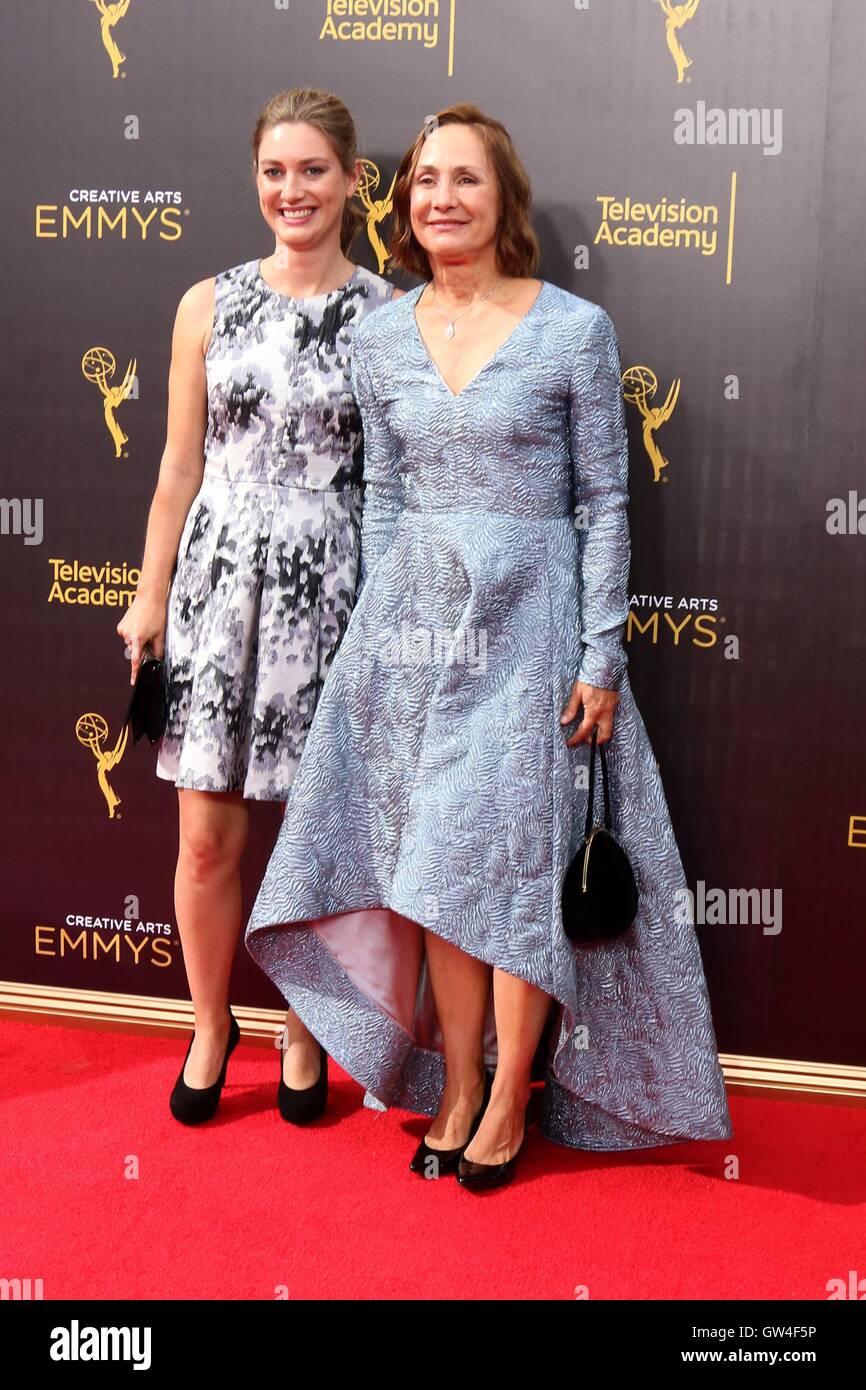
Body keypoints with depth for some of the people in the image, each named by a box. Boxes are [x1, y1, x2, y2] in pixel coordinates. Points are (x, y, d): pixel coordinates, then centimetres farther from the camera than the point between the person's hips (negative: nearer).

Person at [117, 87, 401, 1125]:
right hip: (219, 576, 1)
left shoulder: (390, 316, 1)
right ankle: (209, 1027, 29)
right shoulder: (209, 305, 6)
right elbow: (182, 466, 8)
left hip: (333, 585, -1)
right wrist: (150, 598, 8)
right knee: (207, 838, 4)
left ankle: (302, 1032, 30)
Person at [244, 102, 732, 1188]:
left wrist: (602, 656, -8)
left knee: (516, 863, 2)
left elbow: (604, 500, -4)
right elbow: (383, 497, 11)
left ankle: (509, 1103, 20)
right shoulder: (380, 338, 7)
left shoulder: (575, 330, -5)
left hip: (527, 621, -3)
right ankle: (454, 1090, 24)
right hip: (414, 622, 4)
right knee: (437, 868, 8)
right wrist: (373, 637, 9)